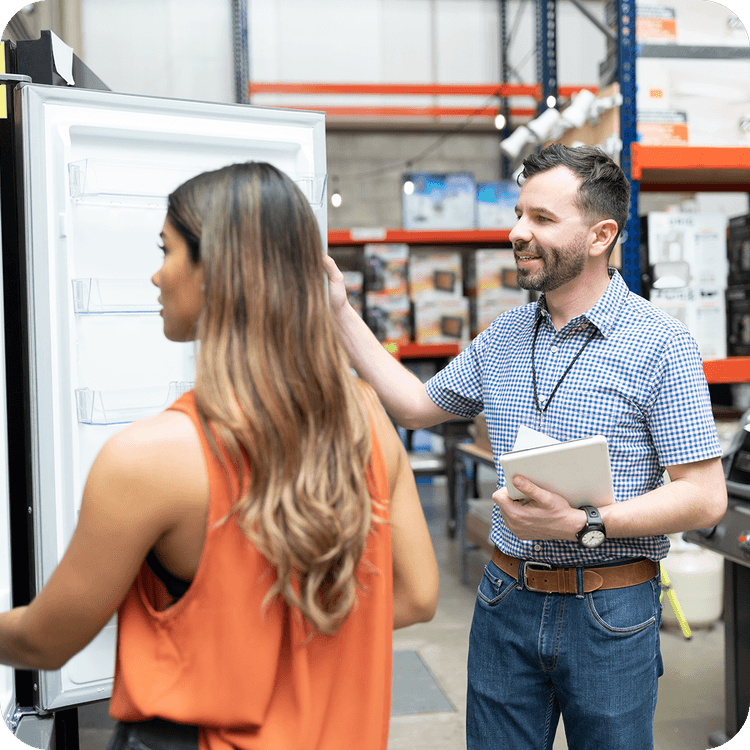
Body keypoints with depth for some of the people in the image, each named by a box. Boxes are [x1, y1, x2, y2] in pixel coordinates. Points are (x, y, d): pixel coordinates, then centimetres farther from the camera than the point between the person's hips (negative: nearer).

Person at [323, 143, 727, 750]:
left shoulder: (660, 344, -11)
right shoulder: (503, 337, 5)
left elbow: (705, 497, -14)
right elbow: (418, 405, 17)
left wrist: (583, 526, -24)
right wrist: (341, 314, 12)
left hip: (610, 612, -4)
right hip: (507, 602, 5)